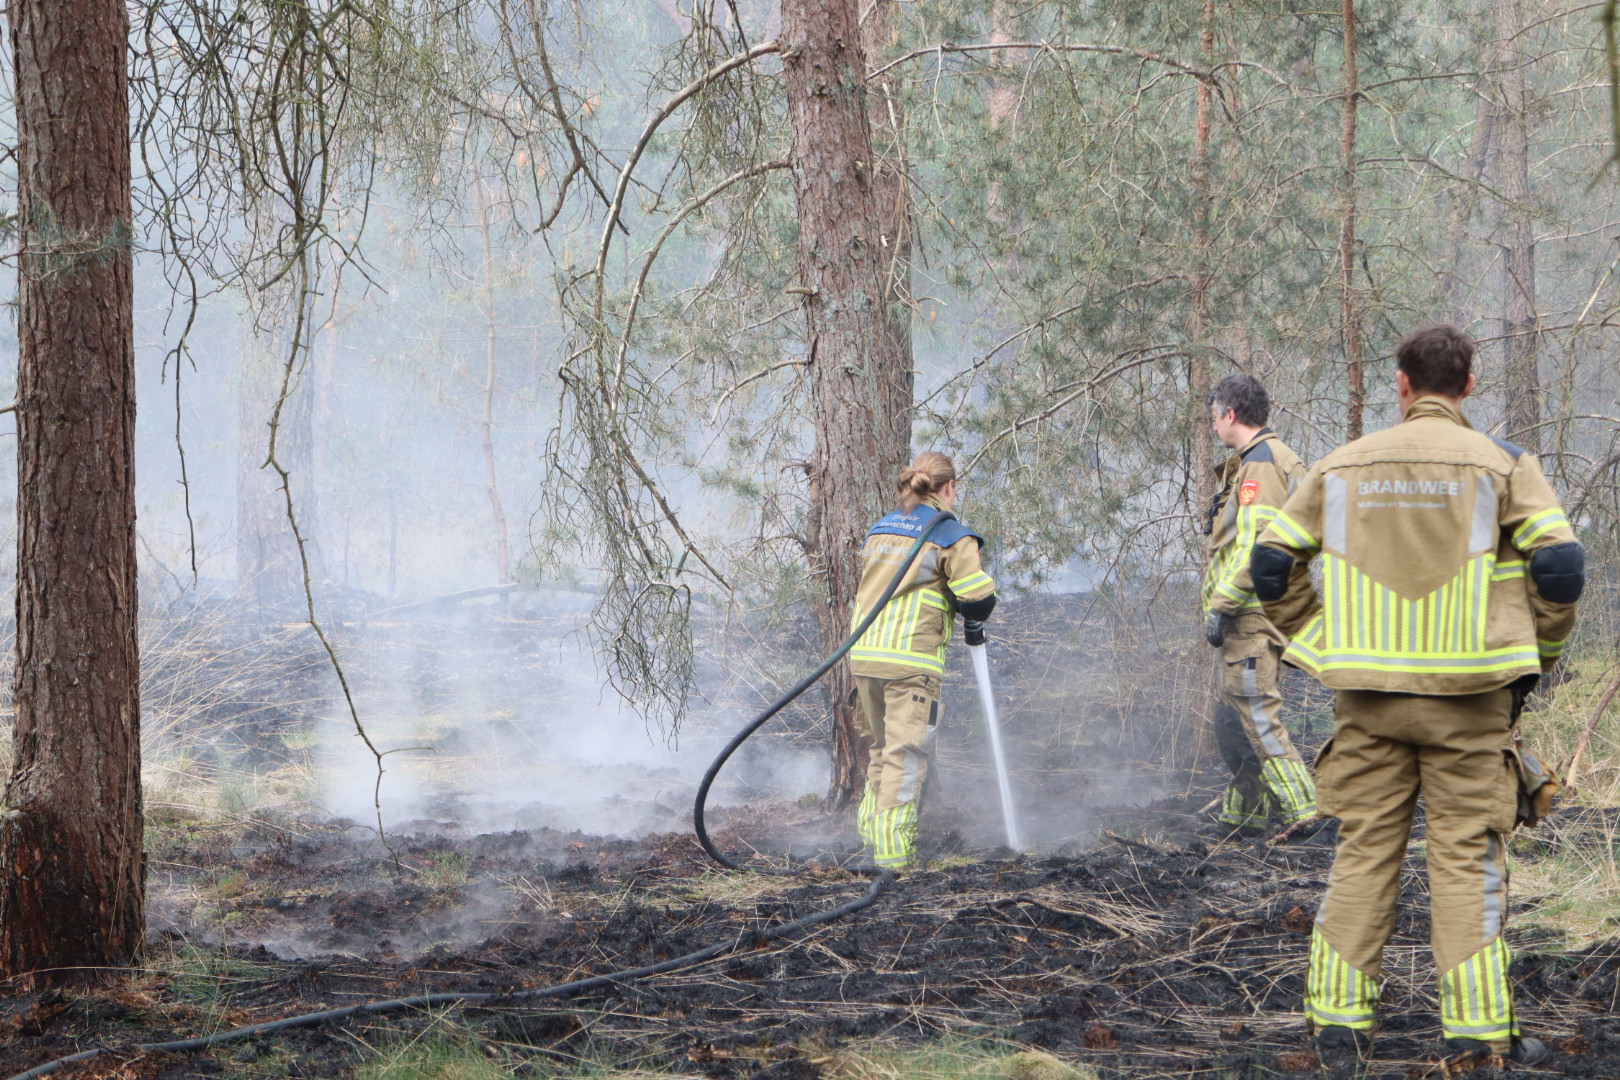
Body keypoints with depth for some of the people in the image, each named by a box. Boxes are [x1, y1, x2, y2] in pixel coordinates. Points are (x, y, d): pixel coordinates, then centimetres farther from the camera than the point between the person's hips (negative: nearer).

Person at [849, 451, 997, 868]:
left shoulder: (879, 529, 17)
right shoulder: (952, 536, -3)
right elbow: (977, 596, -6)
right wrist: (975, 629, 14)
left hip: (863, 654, 6)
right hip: (912, 660, -6)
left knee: (882, 746, 21)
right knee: (907, 753, -4)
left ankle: (871, 829, 20)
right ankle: (892, 849, -8)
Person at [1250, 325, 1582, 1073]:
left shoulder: (1342, 466, 7)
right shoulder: (1501, 464, -1)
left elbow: (1271, 565, 5)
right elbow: (1560, 564, -10)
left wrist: (1324, 643, 13)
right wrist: (1537, 654, 4)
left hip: (1368, 693, 2)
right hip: (1468, 695, -2)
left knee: (1363, 853, 8)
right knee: (1468, 857, 2)